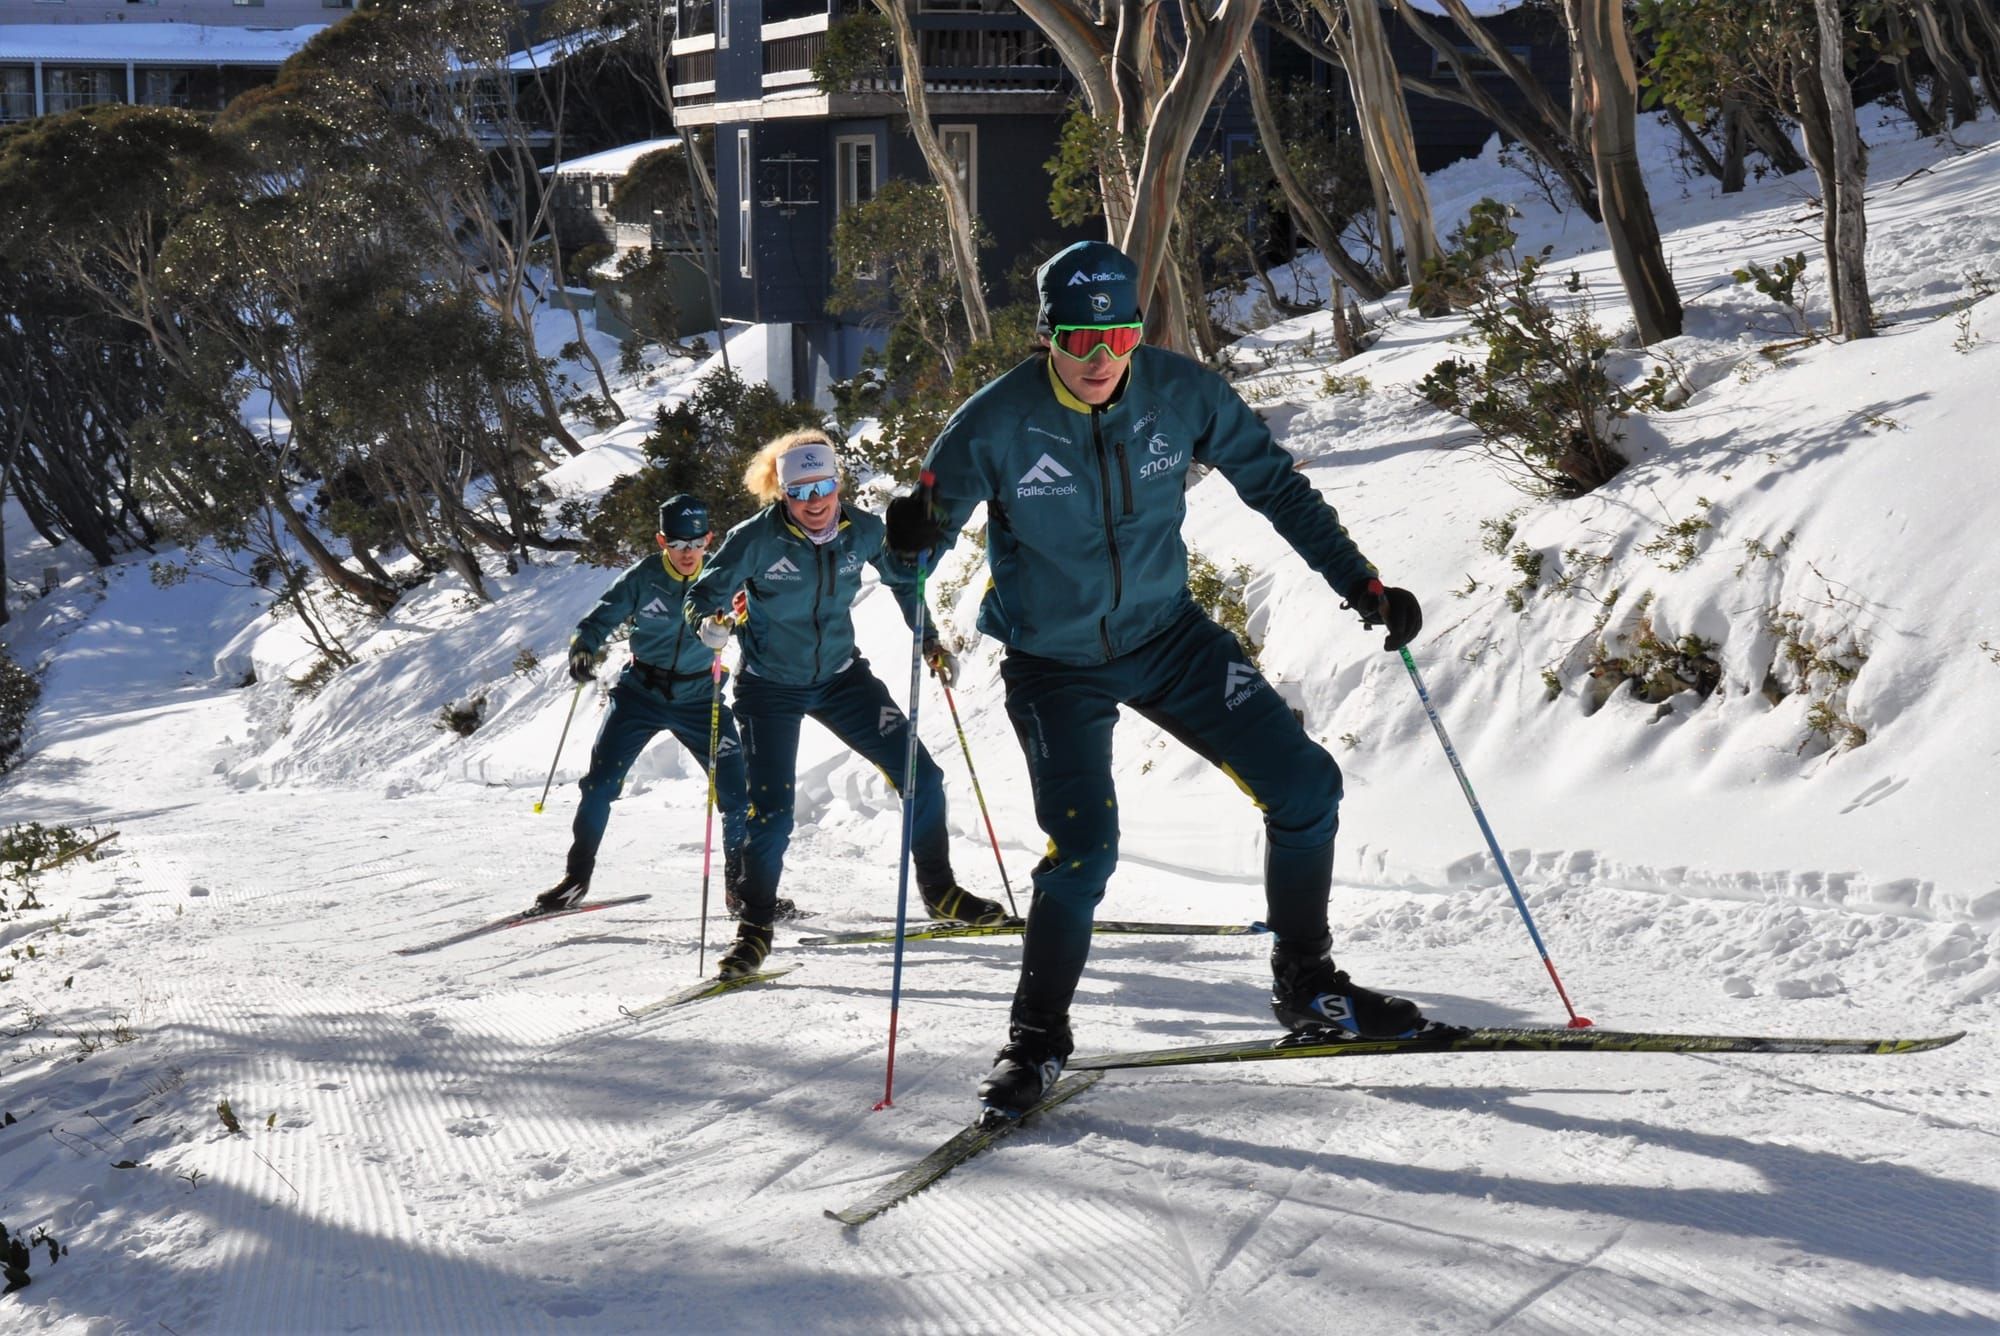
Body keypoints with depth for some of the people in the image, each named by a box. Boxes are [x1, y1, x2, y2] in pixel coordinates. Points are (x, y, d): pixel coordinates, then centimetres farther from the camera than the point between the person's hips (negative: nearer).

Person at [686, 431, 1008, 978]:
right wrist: (713, 624, -39)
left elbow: (903, 579, 10)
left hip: (841, 677, 4)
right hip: (771, 689, -3)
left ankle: (939, 892, 19)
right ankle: (755, 928, 10)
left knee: (923, 779, -2)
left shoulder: (863, 531, -10)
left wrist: (929, 642, 7)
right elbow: (701, 597, -17)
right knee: (771, 816, -10)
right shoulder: (756, 539, -20)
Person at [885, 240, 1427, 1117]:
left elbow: (1275, 486, 0)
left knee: (1305, 787, -3)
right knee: (1085, 848, -18)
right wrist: (914, 535, -36)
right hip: (1054, 664, -4)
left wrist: (1361, 585, -4)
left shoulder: (1183, 394, -12)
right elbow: (935, 517, -11)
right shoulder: (998, 422, -19)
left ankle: (1308, 987, 17)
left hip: (1169, 637, 4)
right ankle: (1037, 1037, 5)